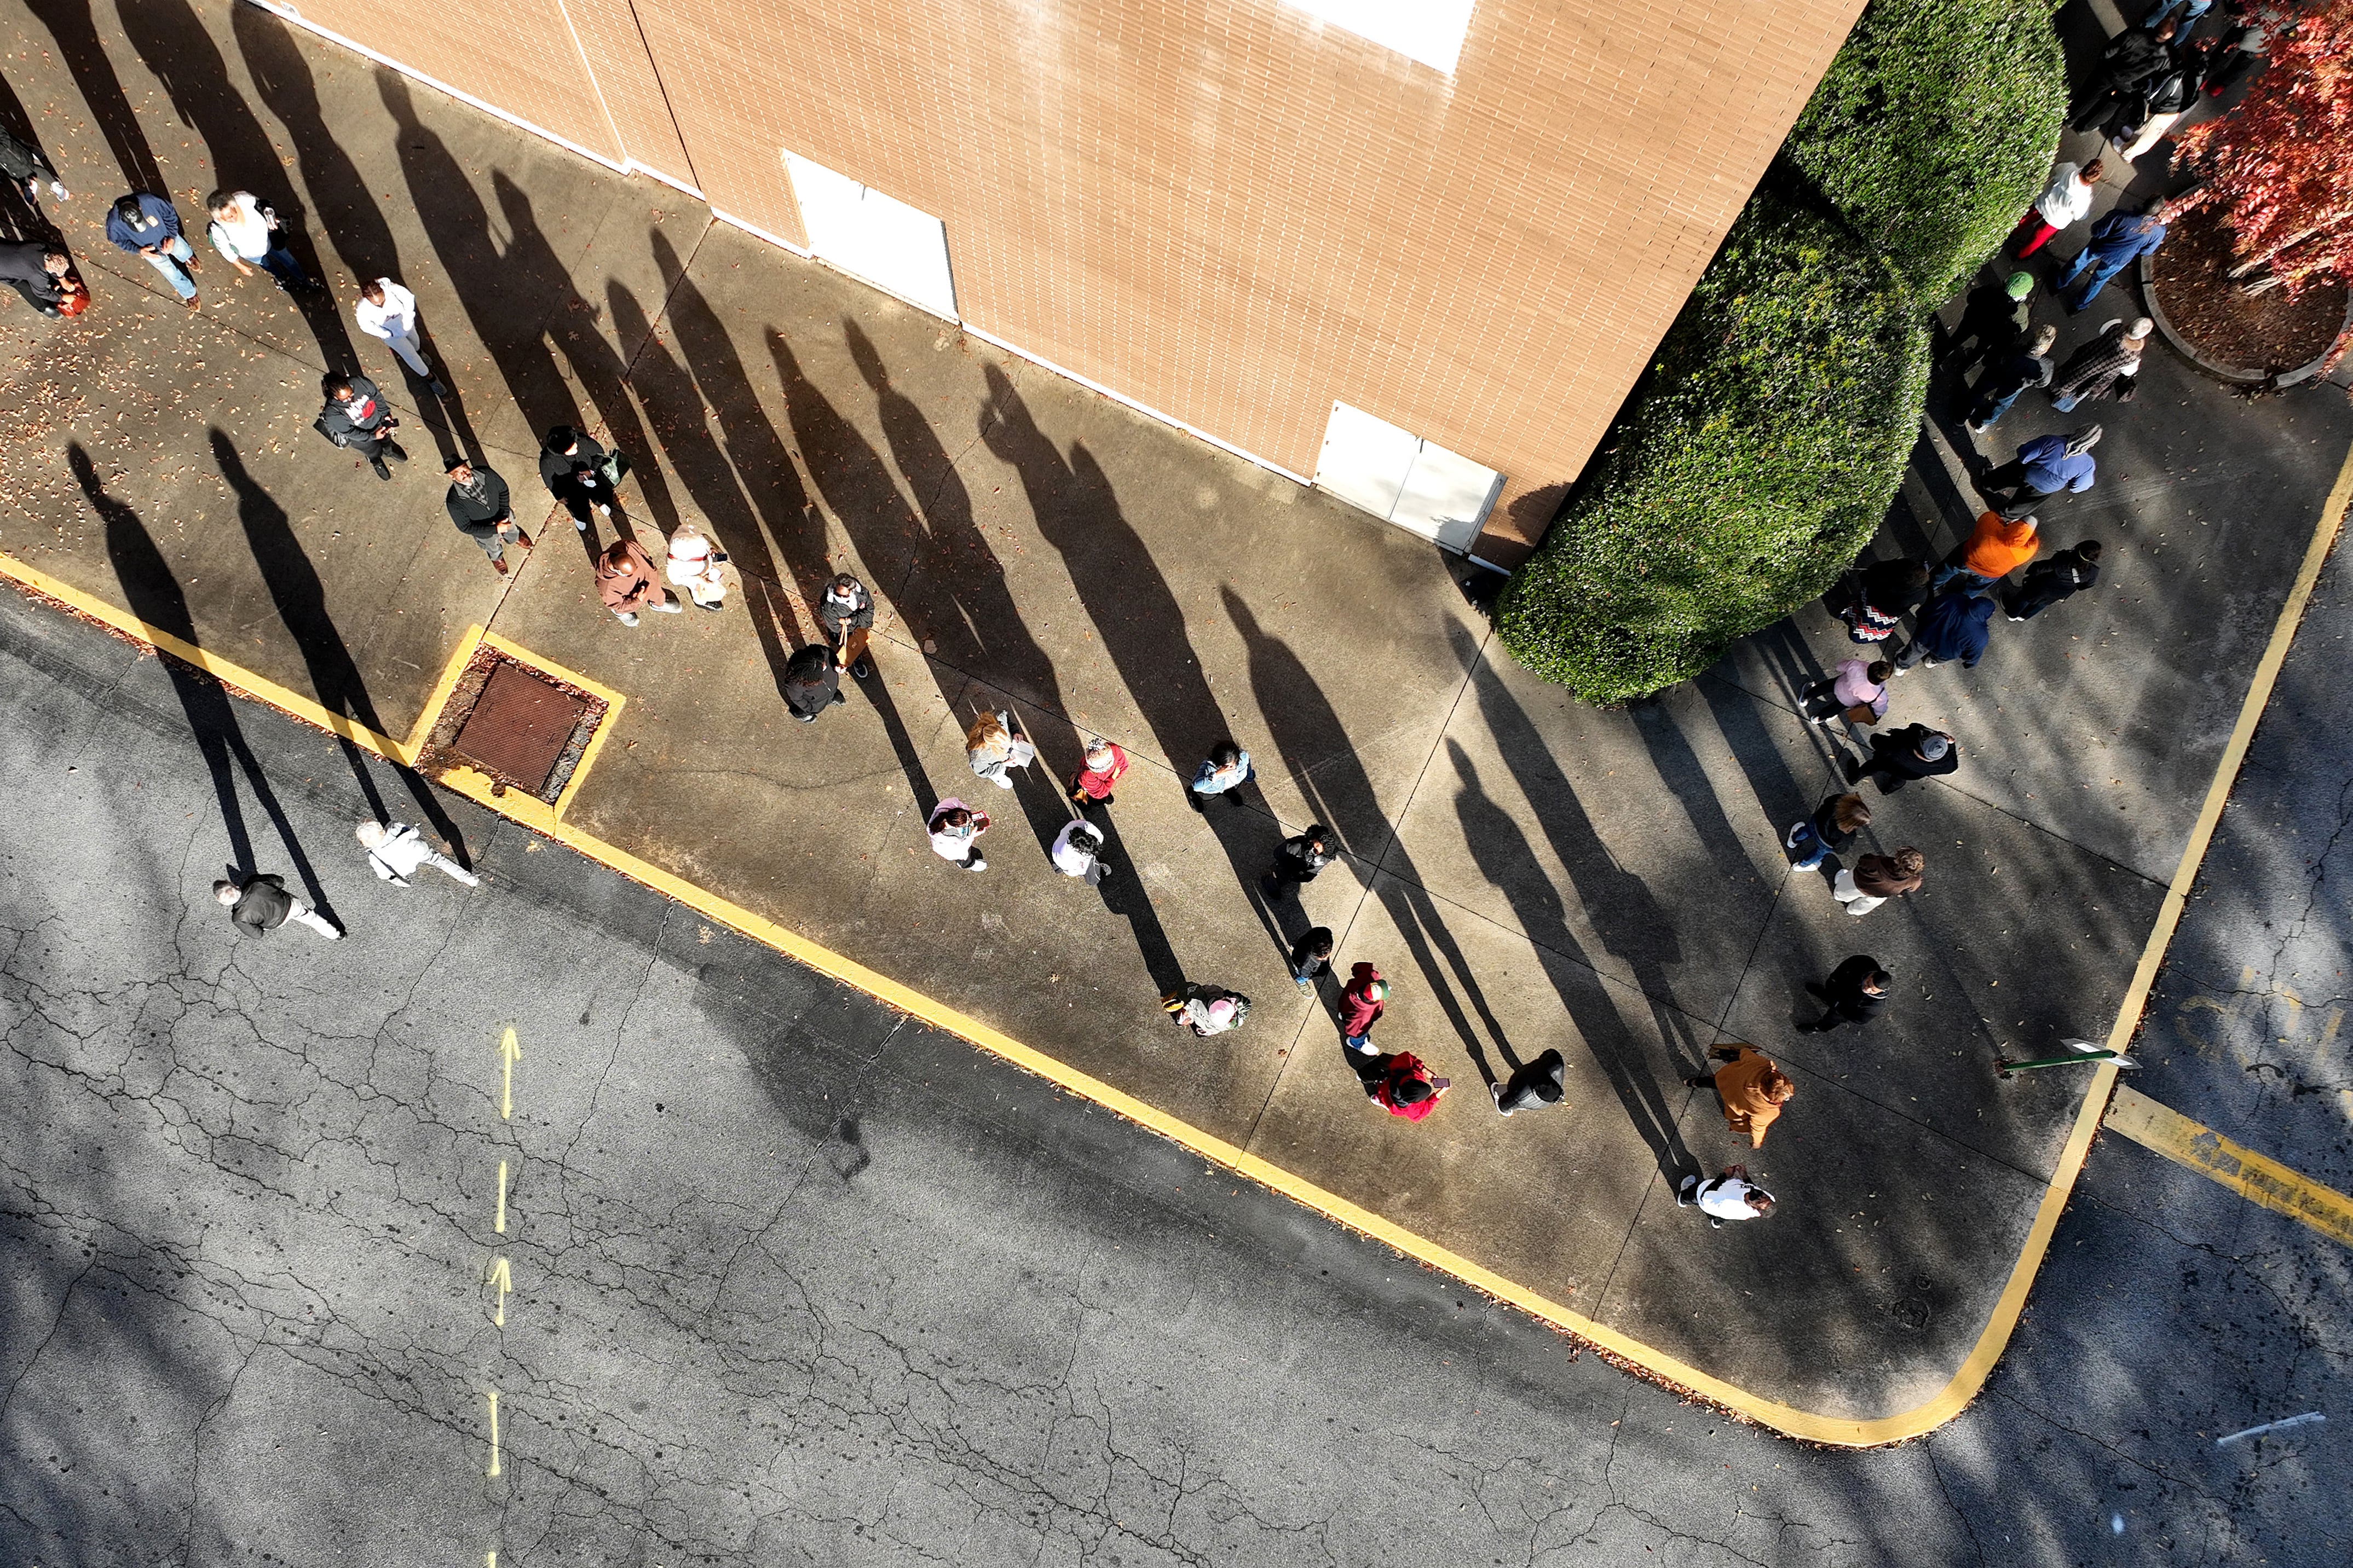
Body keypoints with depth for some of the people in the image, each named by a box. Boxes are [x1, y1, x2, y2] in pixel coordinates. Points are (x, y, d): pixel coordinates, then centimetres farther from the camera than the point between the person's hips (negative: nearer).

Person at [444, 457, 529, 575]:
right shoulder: (454, 501, -40)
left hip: (503, 516, 2)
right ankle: (497, 557, 69)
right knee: (493, 548, 32)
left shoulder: (486, 473, -33)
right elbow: (466, 527, -28)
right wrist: (496, 529, -29)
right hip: (484, 530, -2)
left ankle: (515, 537, 74)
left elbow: (503, 490, -15)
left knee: (511, 531, 36)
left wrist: (504, 516, -21)